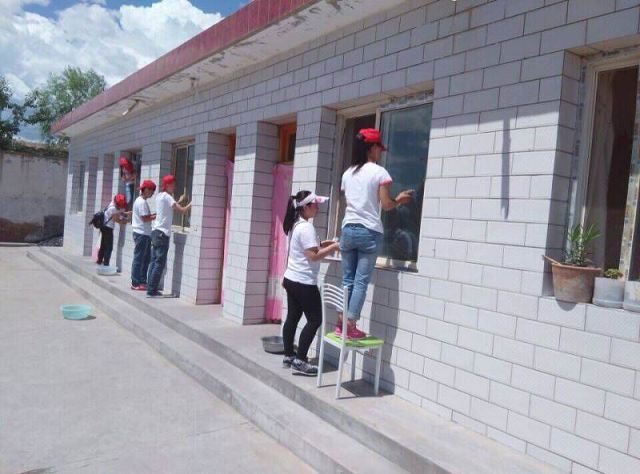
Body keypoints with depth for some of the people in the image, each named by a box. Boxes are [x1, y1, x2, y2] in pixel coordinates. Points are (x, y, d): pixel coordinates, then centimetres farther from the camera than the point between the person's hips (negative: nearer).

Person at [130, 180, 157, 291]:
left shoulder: (140, 200, 17)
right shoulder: (142, 202, -15)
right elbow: (145, 218, -19)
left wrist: (153, 214, 6)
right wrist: (156, 216, -9)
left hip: (144, 234, 10)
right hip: (142, 234, -10)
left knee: (146, 258, 14)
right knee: (139, 258, -4)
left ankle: (142, 281, 20)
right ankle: (135, 283, 1)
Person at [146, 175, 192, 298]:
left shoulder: (159, 196, 14)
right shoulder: (167, 197, -11)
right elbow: (182, 210, -18)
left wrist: (179, 201, 20)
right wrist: (192, 203, -6)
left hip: (156, 232, 9)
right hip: (162, 234, -9)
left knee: (154, 261, 10)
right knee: (160, 263, -6)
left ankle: (150, 288, 12)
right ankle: (152, 291, -6)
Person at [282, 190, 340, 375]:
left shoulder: (296, 225, 12)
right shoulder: (306, 227, -19)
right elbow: (313, 256, -23)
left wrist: (321, 244, 12)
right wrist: (333, 247, -15)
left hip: (291, 279, 10)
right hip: (304, 282, -10)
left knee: (292, 318, 14)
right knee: (315, 320, -2)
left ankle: (288, 356, 23)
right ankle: (299, 361, 0)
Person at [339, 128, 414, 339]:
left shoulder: (348, 173, 11)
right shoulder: (379, 172, -5)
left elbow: (347, 202, 14)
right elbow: (386, 205, -7)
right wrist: (400, 199, 11)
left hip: (348, 229, 5)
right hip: (369, 231, -5)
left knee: (347, 279, 12)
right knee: (361, 281, 0)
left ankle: (341, 323, 14)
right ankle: (351, 326, 1)